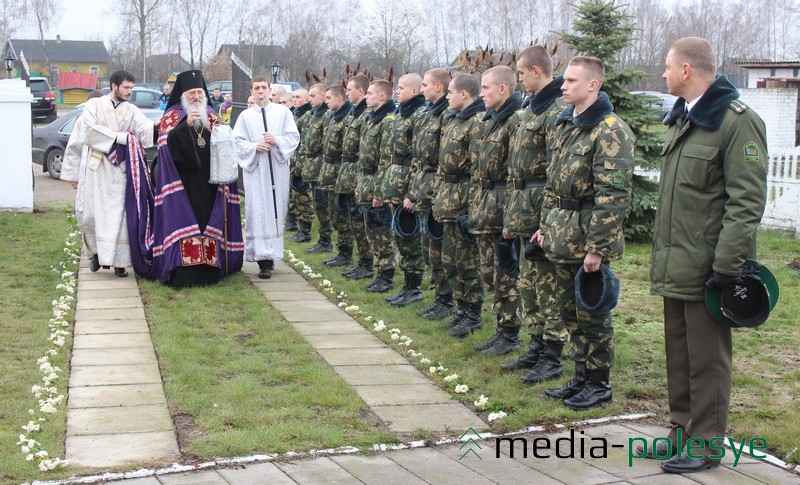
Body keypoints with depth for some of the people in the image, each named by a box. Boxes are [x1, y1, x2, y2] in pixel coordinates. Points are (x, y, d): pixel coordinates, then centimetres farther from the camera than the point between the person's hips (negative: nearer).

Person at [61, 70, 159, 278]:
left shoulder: (132, 111, 6)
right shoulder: (94, 105, 2)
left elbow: (146, 130, -11)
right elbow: (91, 131, -11)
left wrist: (157, 127, -30)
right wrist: (120, 137, -14)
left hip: (118, 170, 1)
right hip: (94, 168, -1)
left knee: (117, 214, -2)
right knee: (89, 213, 0)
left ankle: (118, 260, 2)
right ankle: (96, 251, 23)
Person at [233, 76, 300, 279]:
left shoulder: (283, 112, 6)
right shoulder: (245, 116, 7)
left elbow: (294, 137, 2)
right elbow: (237, 141, 3)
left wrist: (276, 140, -14)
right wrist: (254, 146, -14)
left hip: (278, 169, 1)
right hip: (255, 169, -1)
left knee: (276, 210, 4)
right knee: (258, 212, -6)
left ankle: (272, 253, 16)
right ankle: (264, 259, -7)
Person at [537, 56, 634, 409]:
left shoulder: (610, 131, -16)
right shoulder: (566, 124, 12)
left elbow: (613, 195, -20)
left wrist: (597, 247, -22)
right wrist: (546, 225, 16)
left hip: (587, 235, -8)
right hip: (562, 233, 8)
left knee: (591, 313, 2)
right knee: (569, 310, 15)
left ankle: (598, 384, 15)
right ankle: (581, 377, 27)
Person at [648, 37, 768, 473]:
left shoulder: (737, 121, -14)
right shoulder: (681, 118, 15)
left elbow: (747, 201, -18)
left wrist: (727, 265, -22)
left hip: (706, 267, -9)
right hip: (675, 265, 9)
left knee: (706, 358, 2)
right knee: (678, 354, 16)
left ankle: (705, 444, 13)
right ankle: (682, 431, 28)